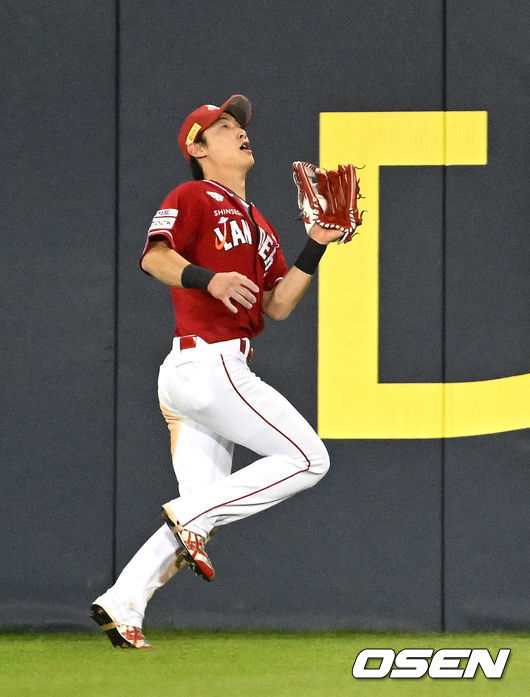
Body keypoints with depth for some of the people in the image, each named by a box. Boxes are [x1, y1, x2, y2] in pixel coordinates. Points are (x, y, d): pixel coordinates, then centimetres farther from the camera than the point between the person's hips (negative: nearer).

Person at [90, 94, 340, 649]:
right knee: (307, 459, -11)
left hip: (203, 373, 9)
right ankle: (191, 518, -11)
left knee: (203, 507, 4)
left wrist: (315, 247, 8)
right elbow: (154, 256, -17)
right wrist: (208, 279, -34)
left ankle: (120, 605, 0)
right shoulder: (192, 198, 0)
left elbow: (277, 305, 17)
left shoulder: (256, 225, 25)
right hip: (207, 365, -9)